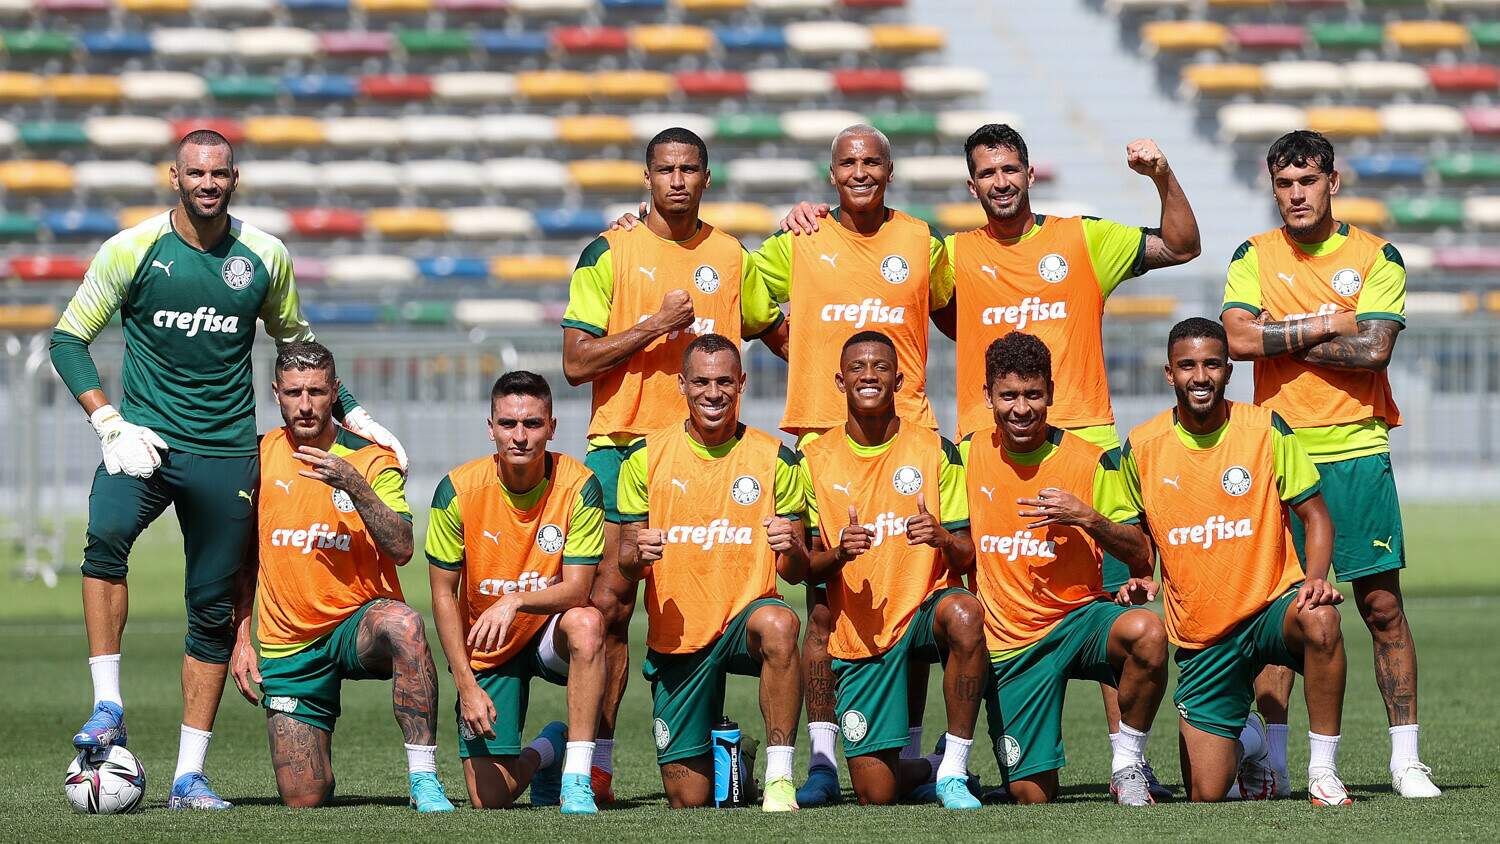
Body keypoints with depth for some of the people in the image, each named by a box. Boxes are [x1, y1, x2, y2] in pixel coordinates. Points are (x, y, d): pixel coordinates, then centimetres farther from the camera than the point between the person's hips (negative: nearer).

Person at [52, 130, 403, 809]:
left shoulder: (265, 258, 5)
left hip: (226, 452, 2)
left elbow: (297, 343, 22)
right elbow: (68, 338, 3)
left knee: (213, 610, 3)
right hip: (145, 441, -2)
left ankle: (189, 776, 11)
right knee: (106, 536, -32)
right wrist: (109, 422, -8)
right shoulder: (132, 250, -3)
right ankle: (108, 709, -25)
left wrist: (353, 415, 17)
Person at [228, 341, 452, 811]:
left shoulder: (372, 460, -5)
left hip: (359, 620, -2)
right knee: (303, 801, -4)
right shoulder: (260, 456, 3)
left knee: (403, 624, -41)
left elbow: (401, 549, -18)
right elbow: (245, 557, 13)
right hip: (287, 645, 2)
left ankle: (424, 779, -33)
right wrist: (242, 635, 5)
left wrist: (354, 487, -30)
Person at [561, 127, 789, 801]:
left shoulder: (731, 256, 10)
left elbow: (775, 333, 26)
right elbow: (576, 362, -5)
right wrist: (655, 325, -13)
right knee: (609, 603, -7)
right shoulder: (610, 254, 0)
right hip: (624, 444, -3)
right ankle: (596, 762, -4)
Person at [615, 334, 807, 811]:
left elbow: (795, 573, 2)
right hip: (676, 637, 1)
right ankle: (717, 750, 38)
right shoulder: (646, 458, 1)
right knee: (688, 800, 0)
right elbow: (625, 568, 5)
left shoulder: (774, 459, 0)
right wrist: (638, 556, -19)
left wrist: (791, 551, -22)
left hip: (747, 616, -1)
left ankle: (780, 777, -31)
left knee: (778, 624, -40)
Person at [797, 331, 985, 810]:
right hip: (859, 634, 1)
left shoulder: (935, 452, 1)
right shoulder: (816, 461, 3)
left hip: (925, 607, -1)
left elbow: (966, 558, -1)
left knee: (964, 615, -40)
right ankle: (929, 770, 30)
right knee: (875, 795, -8)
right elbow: (808, 569, 6)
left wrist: (944, 538, -24)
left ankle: (953, 767, -25)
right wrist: (839, 554, -17)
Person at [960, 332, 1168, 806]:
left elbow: (1140, 555, -6)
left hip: (1079, 616, -1)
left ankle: (1128, 766, -16)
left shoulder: (1091, 461, -7)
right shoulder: (969, 455, 2)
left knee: (1146, 633, -37)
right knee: (1030, 796, -5)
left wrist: (1088, 518, -22)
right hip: (1008, 643, 1)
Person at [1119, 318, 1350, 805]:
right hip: (1200, 638, 2)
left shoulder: (1265, 430, -5)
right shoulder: (1142, 447, 0)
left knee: (1320, 620, -40)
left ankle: (1323, 771, -23)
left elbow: (1316, 517, -1)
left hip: (1272, 606, -2)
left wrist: (1315, 580, -20)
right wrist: (1138, 580, -5)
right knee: (1206, 795, -6)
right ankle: (1246, 742, 32)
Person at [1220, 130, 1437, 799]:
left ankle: (1406, 760, 2)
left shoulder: (1376, 258, 3)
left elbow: (1374, 349, -10)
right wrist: (1325, 325, -9)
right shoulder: (1253, 258, 7)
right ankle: (1272, 762, 5)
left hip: (1356, 449, -1)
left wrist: (1283, 336, -8)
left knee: (1382, 605, -2)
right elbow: (1238, 338, -9)